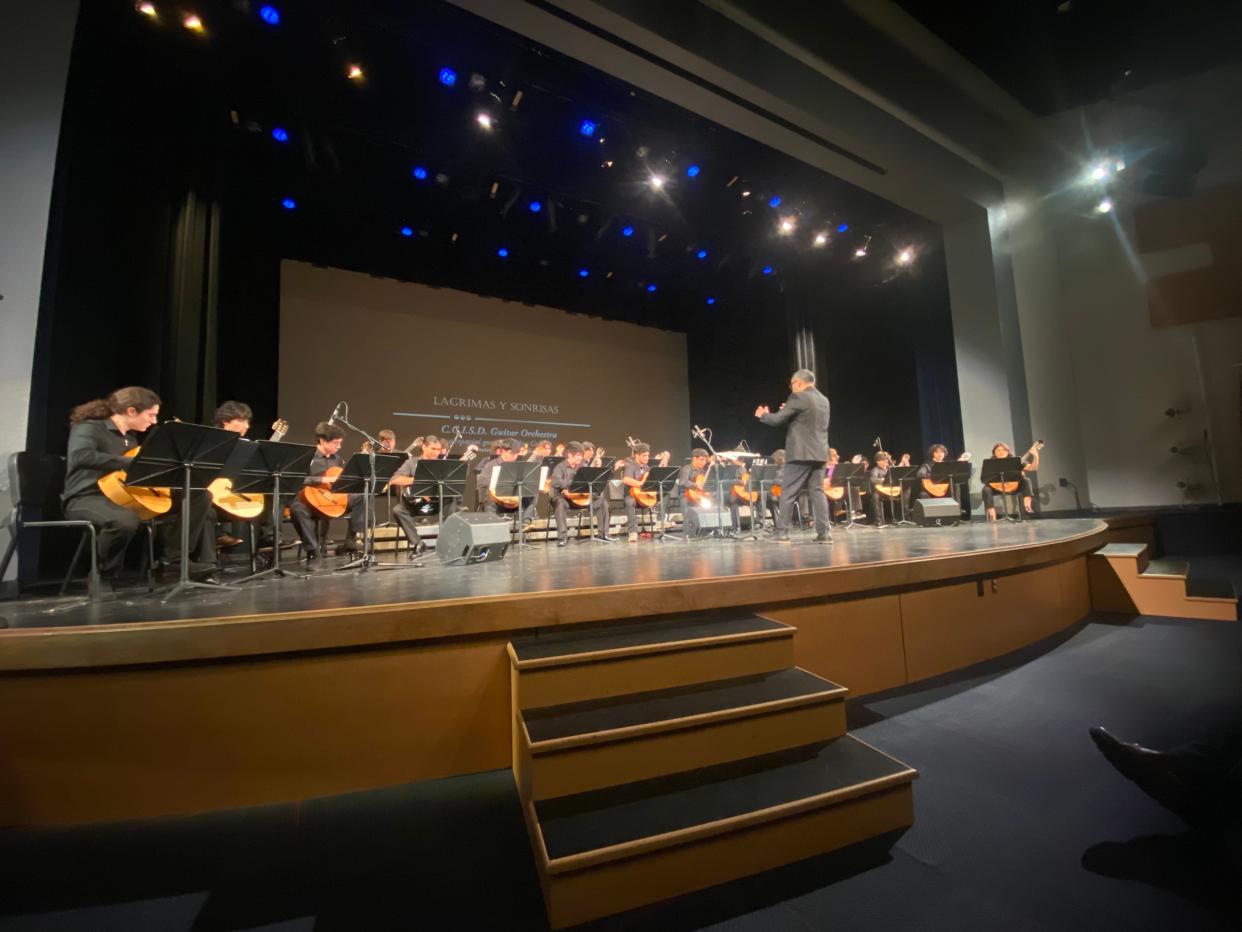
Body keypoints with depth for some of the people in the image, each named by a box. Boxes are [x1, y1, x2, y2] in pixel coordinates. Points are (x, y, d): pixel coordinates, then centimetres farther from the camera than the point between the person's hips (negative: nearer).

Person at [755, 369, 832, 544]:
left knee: (787, 493, -2)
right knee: (817, 491, 8)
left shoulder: (799, 398, -10)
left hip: (801, 453, -7)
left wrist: (763, 415, 10)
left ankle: (781, 532, 0)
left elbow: (777, 420, -9)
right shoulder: (823, 400, 15)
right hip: (819, 453, 8)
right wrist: (790, 412, 26)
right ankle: (824, 533, 6)